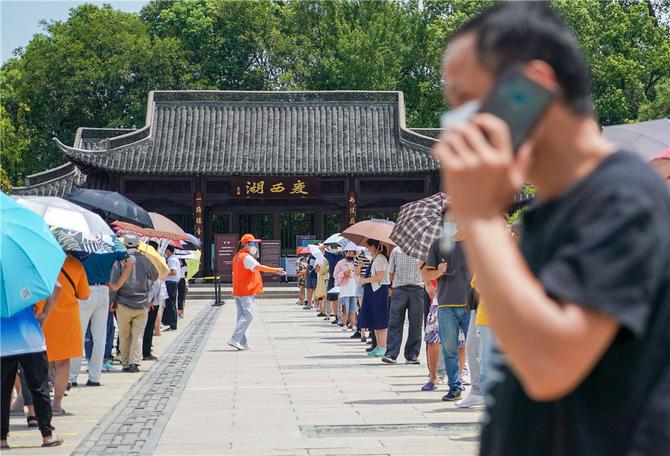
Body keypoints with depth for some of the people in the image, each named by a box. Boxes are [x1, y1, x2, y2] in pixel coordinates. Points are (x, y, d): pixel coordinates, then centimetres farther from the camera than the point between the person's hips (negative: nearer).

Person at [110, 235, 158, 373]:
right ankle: (134, 362, -8)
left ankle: (126, 364, 11)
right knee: (138, 335, 3)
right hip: (142, 304, 1)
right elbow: (154, 276, 15)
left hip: (123, 304, -1)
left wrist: (113, 300, 2)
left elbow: (114, 281, -6)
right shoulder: (144, 260, 0)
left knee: (124, 336, 9)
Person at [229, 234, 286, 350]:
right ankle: (235, 339, -19)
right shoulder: (246, 257, -12)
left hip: (237, 292, 10)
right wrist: (275, 270, -31)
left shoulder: (237, 257, 18)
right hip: (246, 292, -10)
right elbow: (259, 267, -25)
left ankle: (242, 343, 9)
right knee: (248, 315, -12)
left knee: (242, 316, 10)